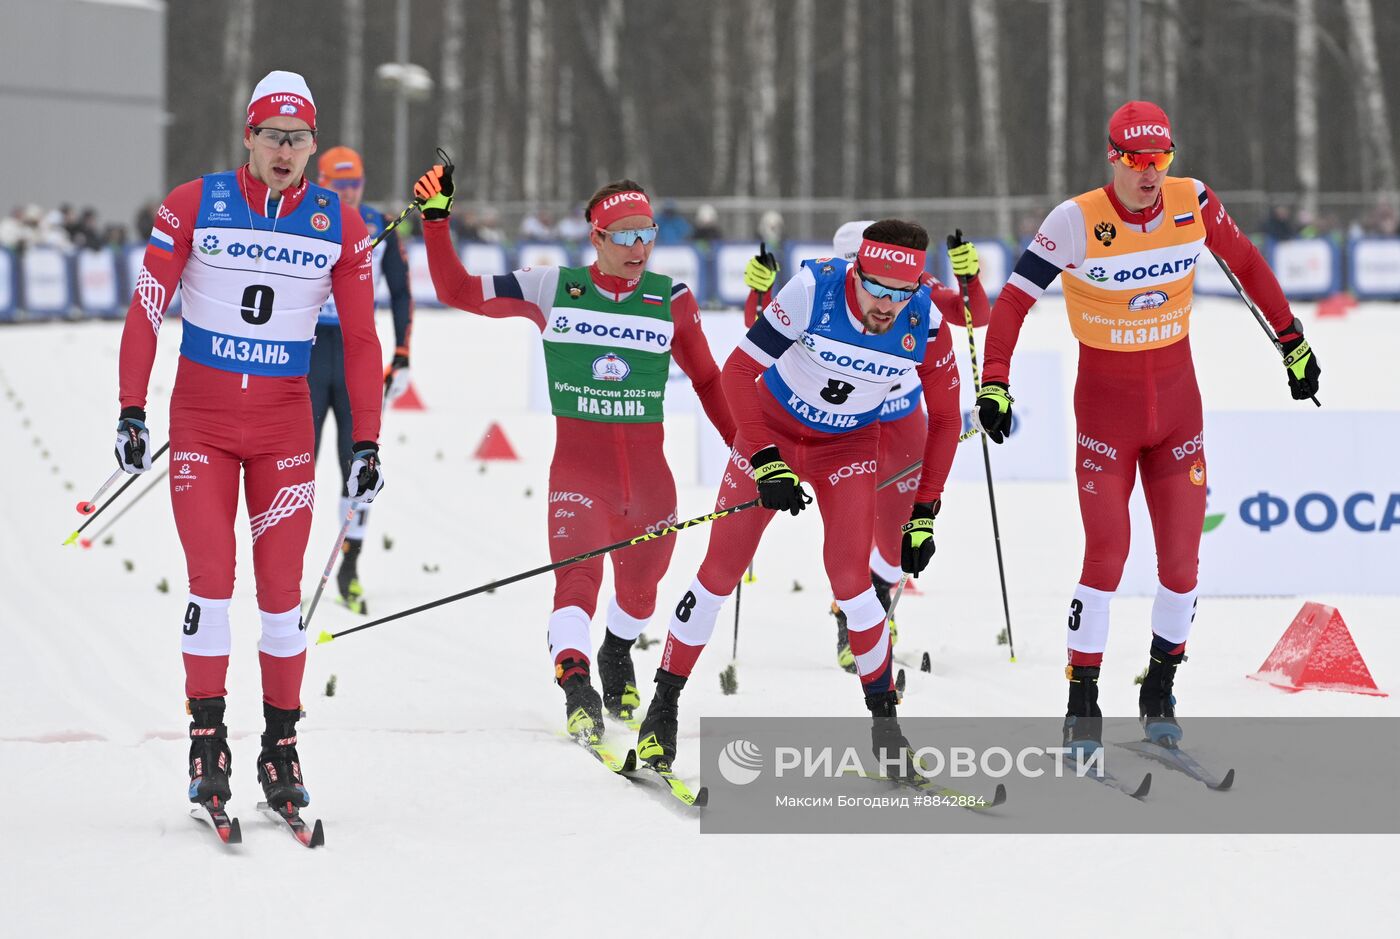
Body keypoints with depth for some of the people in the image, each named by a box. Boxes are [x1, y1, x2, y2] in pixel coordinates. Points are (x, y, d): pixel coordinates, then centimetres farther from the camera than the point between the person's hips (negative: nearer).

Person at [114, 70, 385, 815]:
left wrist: (366, 442, 1)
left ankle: (281, 748, 8)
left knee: (281, 587, -1)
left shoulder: (340, 226, 0)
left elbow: (360, 339, 4)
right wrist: (131, 411, -9)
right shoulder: (193, 206, -6)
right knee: (211, 578, -8)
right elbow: (145, 310, -3)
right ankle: (206, 741, 1)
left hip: (285, 424, 1)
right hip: (202, 413, -1)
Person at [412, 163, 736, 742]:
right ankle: (575, 685, -36)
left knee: (640, 590, 16)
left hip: (648, 471, 2)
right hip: (578, 465, -2)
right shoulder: (552, 291, -1)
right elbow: (457, 291, 2)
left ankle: (617, 657, 47)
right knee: (577, 575, -25)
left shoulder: (670, 301, 3)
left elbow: (707, 380, 14)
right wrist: (436, 219, -7)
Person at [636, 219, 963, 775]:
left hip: (848, 446, 1)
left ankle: (884, 717, 2)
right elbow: (738, 370, -24)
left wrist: (925, 514, -8)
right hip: (772, 428, -1)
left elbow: (944, 418, -6)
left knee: (850, 579, -14)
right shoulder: (815, 289, -30)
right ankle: (663, 707, 13)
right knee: (720, 572, -1)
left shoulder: (926, 327, -23)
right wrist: (765, 461, -31)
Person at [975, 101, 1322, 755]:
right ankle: (1082, 703, -1)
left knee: (1181, 558, 2)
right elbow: (1015, 299, -13)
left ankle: (1160, 693, 19)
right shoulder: (1077, 221, -16)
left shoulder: (1193, 205, -7)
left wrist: (1292, 339, 15)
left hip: (1177, 401, 3)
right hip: (1105, 405, -3)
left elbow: (1246, 264, 9)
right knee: (1106, 553, -12)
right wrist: (994, 383, -22)